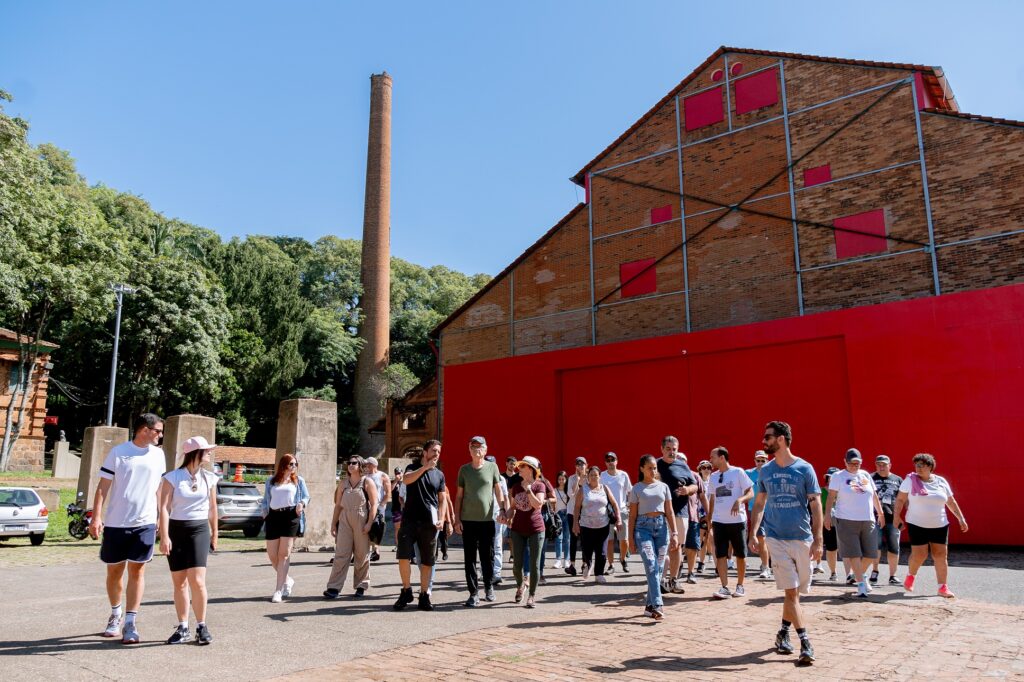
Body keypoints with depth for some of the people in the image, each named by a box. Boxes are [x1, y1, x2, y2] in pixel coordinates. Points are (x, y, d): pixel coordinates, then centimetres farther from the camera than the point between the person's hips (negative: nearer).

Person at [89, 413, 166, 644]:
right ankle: (115, 613, 33)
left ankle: (130, 622, 4)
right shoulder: (118, 452, -4)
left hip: (145, 523, 2)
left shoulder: (158, 455, 7)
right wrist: (96, 517, -12)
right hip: (116, 523, -2)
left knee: (137, 572, -1)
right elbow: (103, 486, -4)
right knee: (114, 572, 11)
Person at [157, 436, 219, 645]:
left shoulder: (209, 478, 6)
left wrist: (214, 535, 17)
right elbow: (164, 507, -10)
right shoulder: (172, 477, -4)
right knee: (179, 582, 6)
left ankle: (201, 626, 4)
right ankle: (183, 628, 17)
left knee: (197, 581, -9)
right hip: (176, 530, -1)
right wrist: (164, 537, -18)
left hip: (199, 530, 1)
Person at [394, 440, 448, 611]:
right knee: (403, 556, -10)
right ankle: (406, 591, 9)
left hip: (429, 523, 2)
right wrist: (425, 467, -21)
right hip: (410, 520, -2)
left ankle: (424, 597, 15)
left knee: (427, 561, 5)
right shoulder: (413, 467, 5)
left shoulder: (439, 475, 12)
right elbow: (406, 479, -18)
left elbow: (443, 500, 12)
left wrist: (442, 519, -1)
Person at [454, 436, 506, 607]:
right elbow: (459, 495, 7)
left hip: (487, 520, -1)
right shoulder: (464, 469, 4)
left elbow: (498, 491, 5)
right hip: (468, 520, 1)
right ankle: (473, 593, 12)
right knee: (469, 558, 3)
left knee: (488, 557, 7)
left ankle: (489, 587, 28)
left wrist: (503, 510, -7)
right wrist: (457, 519, 2)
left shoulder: (492, 467, 2)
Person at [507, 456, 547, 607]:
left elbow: (538, 504, -19)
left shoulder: (539, 485, -5)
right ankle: (519, 586, 32)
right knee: (517, 564, 4)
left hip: (536, 529, -3)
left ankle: (531, 596, 13)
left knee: (534, 565, 1)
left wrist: (528, 489, -17)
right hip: (518, 529, 3)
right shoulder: (516, 487, 8)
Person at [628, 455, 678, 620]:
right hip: (643, 527, -3)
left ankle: (650, 605, 16)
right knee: (651, 566, -15)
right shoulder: (636, 489, 4)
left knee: (659, 567, 4)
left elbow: (669, 512, 10)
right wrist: (631, 538, 0)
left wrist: (674, 533, 1)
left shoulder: (663, 487, 11)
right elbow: (632, 515, 4)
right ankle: (657, 605, -20)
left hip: (661, 526, 3)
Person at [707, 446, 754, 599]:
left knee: (740, 555, 6)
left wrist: (740, 500, -25)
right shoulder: (713, 476, 11)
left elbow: (750, 492, -6)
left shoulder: (738, 472, -6)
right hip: (719, 521, 4)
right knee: (720, 555, -2)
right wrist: (708, 518, 15)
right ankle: (724, 587, 1)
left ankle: (740, 585, 22)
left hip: (737, 520, -4)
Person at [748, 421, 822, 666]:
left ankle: (784, 633, 29)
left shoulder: (804, 468, -4)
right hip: (776, 538, 1)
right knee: (791, 591, -7)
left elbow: (816, 505, -4)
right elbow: (759, 504, 12)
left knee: (795, 591, 9)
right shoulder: (765, 471, 4)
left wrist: (818, 540, -10)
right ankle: (805, 642, -1)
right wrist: (753, 533, 4)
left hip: (802, 538, -1)